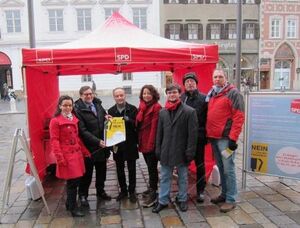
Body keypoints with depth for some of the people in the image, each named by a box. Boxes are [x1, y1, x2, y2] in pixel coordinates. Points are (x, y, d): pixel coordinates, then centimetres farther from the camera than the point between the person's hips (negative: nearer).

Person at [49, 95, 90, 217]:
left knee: (76, 180, 11)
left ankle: (69, 203, 30)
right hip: (66, 156, -7)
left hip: (77, 154, 7)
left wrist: (85, 151, 16)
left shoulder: (74, 119, 13)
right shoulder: (55, 121, -9)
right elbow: (54, 140, -12)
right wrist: (59, 157, -19)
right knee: (73, 181, -4)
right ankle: (73, 208, 11)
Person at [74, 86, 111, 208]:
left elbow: (105, 115, 24)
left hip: (102, 145, 6)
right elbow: (83, 131, -19)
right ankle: (83, 195, 25)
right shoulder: (78, 110, -13)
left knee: (101, 171, 18)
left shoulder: (98, 104, 7)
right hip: (89, 147, -6)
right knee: (87, 173, 8)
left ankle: (100, 191, 36)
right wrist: (97, 141, -24)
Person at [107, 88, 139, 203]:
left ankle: (132, 191, 24)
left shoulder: (133, 109, -6)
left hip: (130, 145, -2)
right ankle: (123, 190, 30)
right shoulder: (111, 111, 2)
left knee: (131, 169, 9)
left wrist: (128, 120, -26)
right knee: (120, 170, 13)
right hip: (117, 145, 3)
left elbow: (137, 125, -11)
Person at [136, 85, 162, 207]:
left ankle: (153, 194, 9)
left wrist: (151, 143, -19)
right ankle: (152, 188, 33)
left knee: (152, 167, 0)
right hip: (143, 142, 8)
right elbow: (138, 124, 12)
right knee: (149, 166, 18)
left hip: (151, 142, -7)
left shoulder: (156, 107, -13)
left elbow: (154, 126, -17)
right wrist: (139, 141, 7)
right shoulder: (142, 106, 10)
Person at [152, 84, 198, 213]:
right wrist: (158, 149, 5)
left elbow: (192, 134, -10)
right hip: (166, 151, 3)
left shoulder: (189, 111, -8)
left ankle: (182, 200, 30)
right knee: (165, 177, 11)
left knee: (183, 178, 13)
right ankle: (163, 201, 23)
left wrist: (190, 152, -13)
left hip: (181, 151, -3)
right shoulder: (162, 112, 6)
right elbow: (159, 132, 9)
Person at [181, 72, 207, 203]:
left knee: (200, 164, 11)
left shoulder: (203, 98, -2)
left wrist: (206, 135, -9)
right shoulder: (180, 98, 3)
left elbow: (208, 118, -4)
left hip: (198, 137, -2)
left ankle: (200, 190, 25)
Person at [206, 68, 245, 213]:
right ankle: (224, 194, 28)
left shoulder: (233, 93, -7)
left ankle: (230, 200, 8)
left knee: (228, 169, -3)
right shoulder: (212, 94, 15)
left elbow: (239, 117, -13)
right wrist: (208, 133, 14)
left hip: (225, 138, -7)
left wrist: (233, 138, -18)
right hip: (213, 137, 7)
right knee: (221, 168, 15)